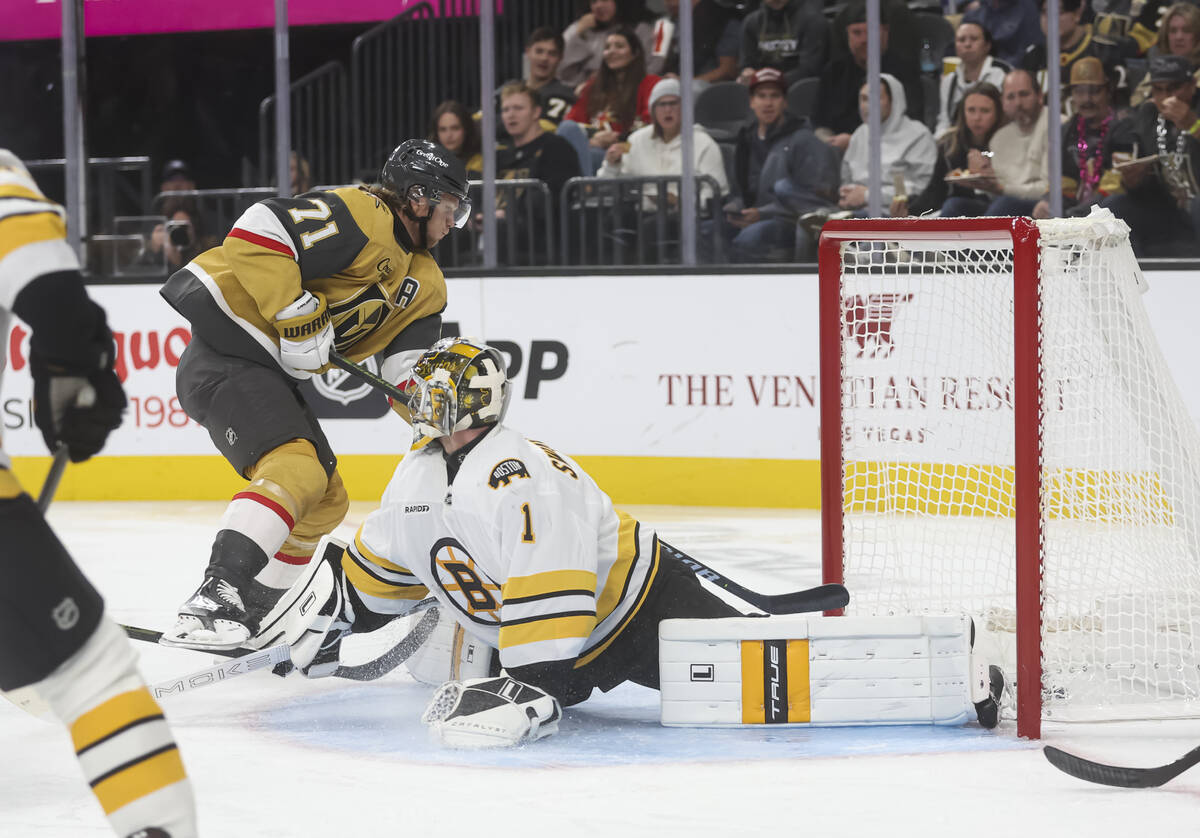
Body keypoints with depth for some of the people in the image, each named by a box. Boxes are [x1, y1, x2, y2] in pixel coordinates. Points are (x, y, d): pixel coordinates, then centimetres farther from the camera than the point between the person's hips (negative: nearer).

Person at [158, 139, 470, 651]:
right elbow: (255, 232, -25)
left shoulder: (424, 285, 16)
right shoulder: (360, 216, -15)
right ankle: (212, 602, -36)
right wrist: (298, 316, -25)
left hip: (276, 374, 11)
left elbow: (409, 367, 10)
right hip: (229, 353, -11)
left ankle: (251, 613, 22)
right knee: (296, 471, -27)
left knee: (326, 500, 16)